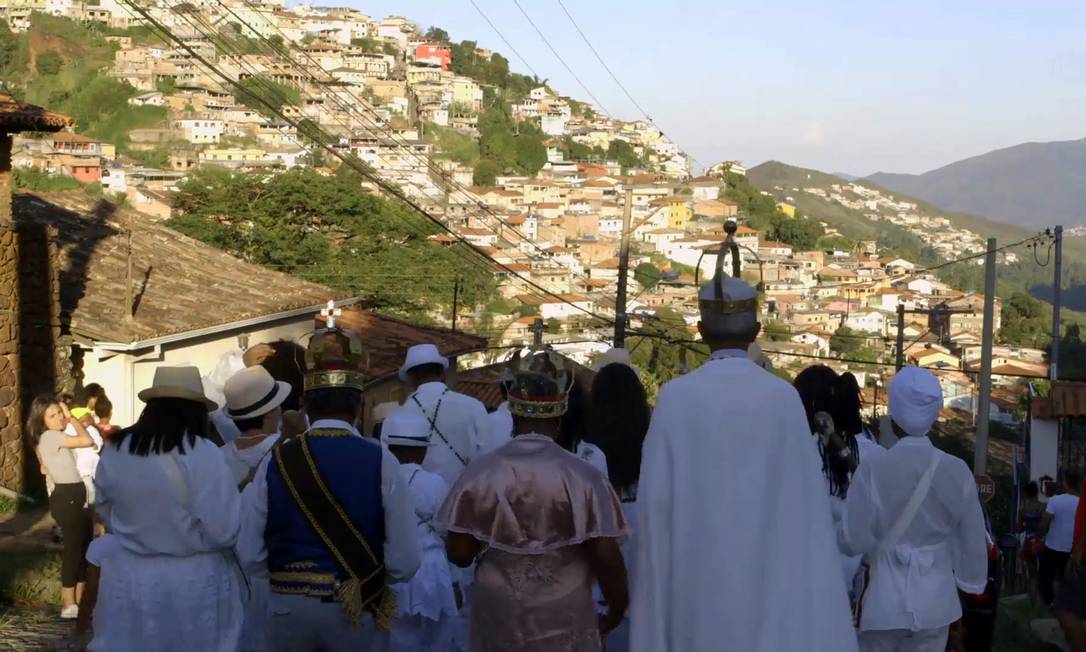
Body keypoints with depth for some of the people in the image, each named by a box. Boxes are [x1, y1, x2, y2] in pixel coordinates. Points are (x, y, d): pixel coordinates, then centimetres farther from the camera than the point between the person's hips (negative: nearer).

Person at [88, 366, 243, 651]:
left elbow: (106, 516, 13)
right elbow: (224, 531, -17)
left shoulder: (114, 452, -1)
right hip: (195, 584, -4)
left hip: (128, 582, 4)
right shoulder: (203, 454, -17)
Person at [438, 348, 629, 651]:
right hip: (566, 623, -1)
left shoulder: (479, 473, -6)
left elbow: (459, 553, -4)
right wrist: (617, 610, 6)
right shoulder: (585, 477, -11)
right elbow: (607, 557, -10)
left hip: (499, 620, 2)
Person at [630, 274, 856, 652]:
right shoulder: (784, 397, -5)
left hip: (697, 572, 0)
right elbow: (804, 497, -2)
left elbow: (655, 499, -5)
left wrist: (661, 573, 7)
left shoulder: (675, 397, -7)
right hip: (769, 571, 1)